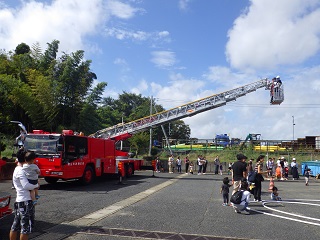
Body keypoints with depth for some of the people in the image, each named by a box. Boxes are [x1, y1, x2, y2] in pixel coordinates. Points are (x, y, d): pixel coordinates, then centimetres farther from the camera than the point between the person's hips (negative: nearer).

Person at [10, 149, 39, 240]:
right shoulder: (20, 171, -15)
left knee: (15, 226, 16)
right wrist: (36, 185, -7)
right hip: (25, 202, -10)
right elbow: (26, 186, -23)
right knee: (26, 227, -3)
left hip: (18, 201, 10)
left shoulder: (17, 170, 16)